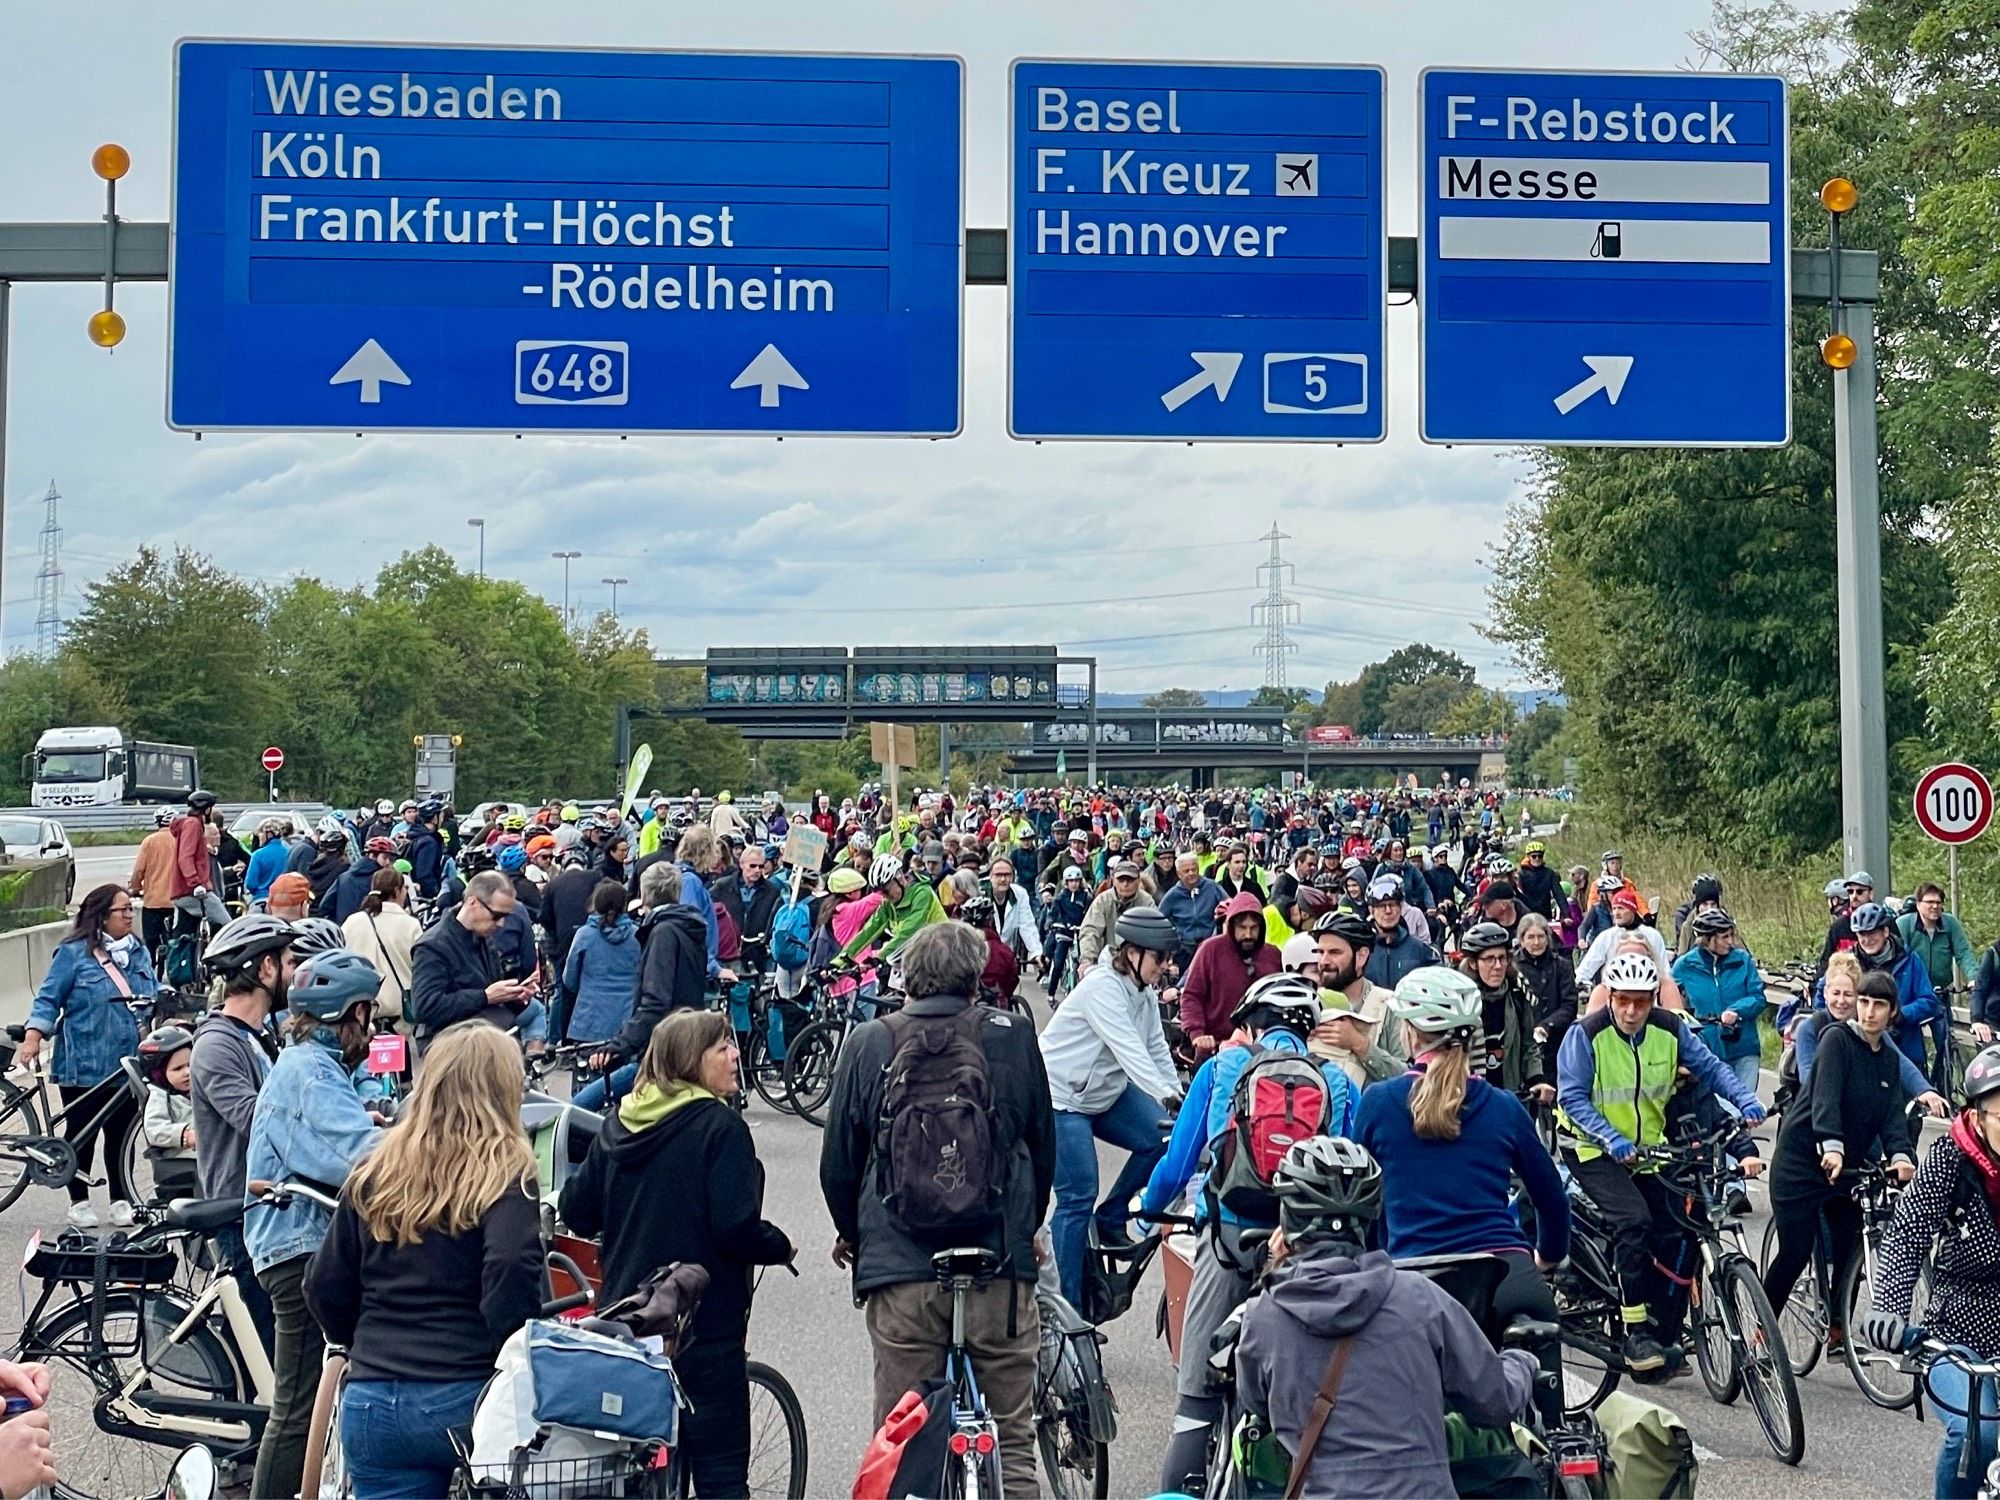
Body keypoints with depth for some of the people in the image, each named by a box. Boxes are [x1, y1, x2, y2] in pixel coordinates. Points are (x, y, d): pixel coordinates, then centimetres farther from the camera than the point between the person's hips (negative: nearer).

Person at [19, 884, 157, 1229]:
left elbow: (154, 997, 18)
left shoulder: (139, 952, 11)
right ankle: (79, 1202, 18)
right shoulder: (73, 953, -6)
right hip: (84, 1065, -4)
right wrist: (33, 1037, -17)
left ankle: (121, 1200, 17)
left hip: (127, 1065, 4)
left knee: (121, 1134, 7)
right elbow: (48, 999, -6)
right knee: (81, 1134, 6)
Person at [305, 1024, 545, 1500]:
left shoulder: (373, 1174, 9)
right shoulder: (505, 1175, -6)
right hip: (470, 1400, -4)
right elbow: (512, 1270, -21)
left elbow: (326, 1289, 12)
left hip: (372, 1405, 4)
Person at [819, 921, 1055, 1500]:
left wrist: (852, 1233, 27)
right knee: (1011, 1442, 8)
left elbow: (839, 1160, 9)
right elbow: (1043, 1146, 13)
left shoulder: (870, 1043, 2)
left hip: (899, 1269, 0)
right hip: (1001, 1267, 0)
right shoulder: (1013, 1037, 3)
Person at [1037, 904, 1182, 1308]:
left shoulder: (1146, 994, 3)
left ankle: (1110, 1220, 11)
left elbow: (1157, 1051, 1)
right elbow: (1128, 1050, -34)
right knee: (1078, 1198, -13)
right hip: (1061, 1097, -9)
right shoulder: (1103, 988, -24)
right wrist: (1166, 1097, -43)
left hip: (1105, 1092, 9)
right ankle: (1063, 1303, -6)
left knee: (1162, 1137, -7)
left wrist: (1180, 1097, -13)